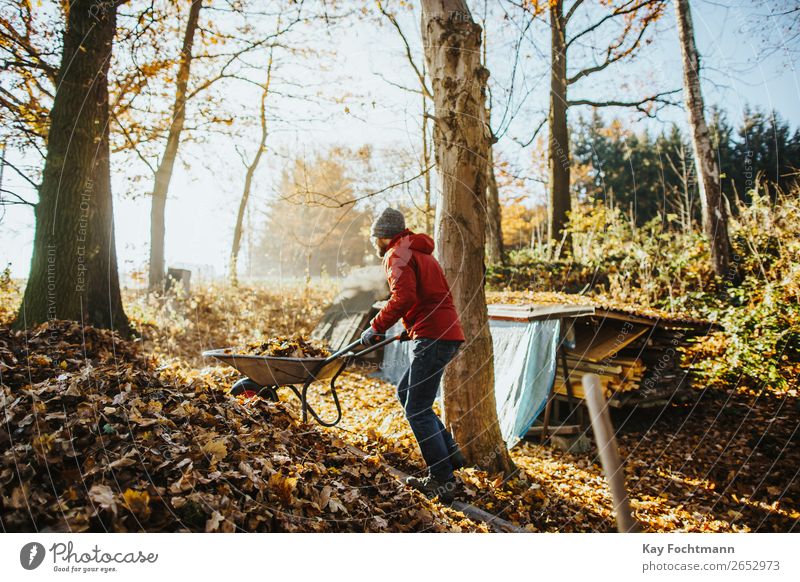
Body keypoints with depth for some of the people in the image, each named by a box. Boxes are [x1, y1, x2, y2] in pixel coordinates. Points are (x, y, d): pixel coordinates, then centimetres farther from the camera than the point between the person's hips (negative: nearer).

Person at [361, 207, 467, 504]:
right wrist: (412, 328, 25)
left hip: (433, 337, -10)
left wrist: (376, 327, -11)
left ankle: (442, 480, -2)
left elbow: (403, 297, -21)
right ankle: (449, 454, 18)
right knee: (406, 392, 19)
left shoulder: (397, 255, -5)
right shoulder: (420, 252, 26)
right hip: (447, 333, 10)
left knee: (417, 410, -6)